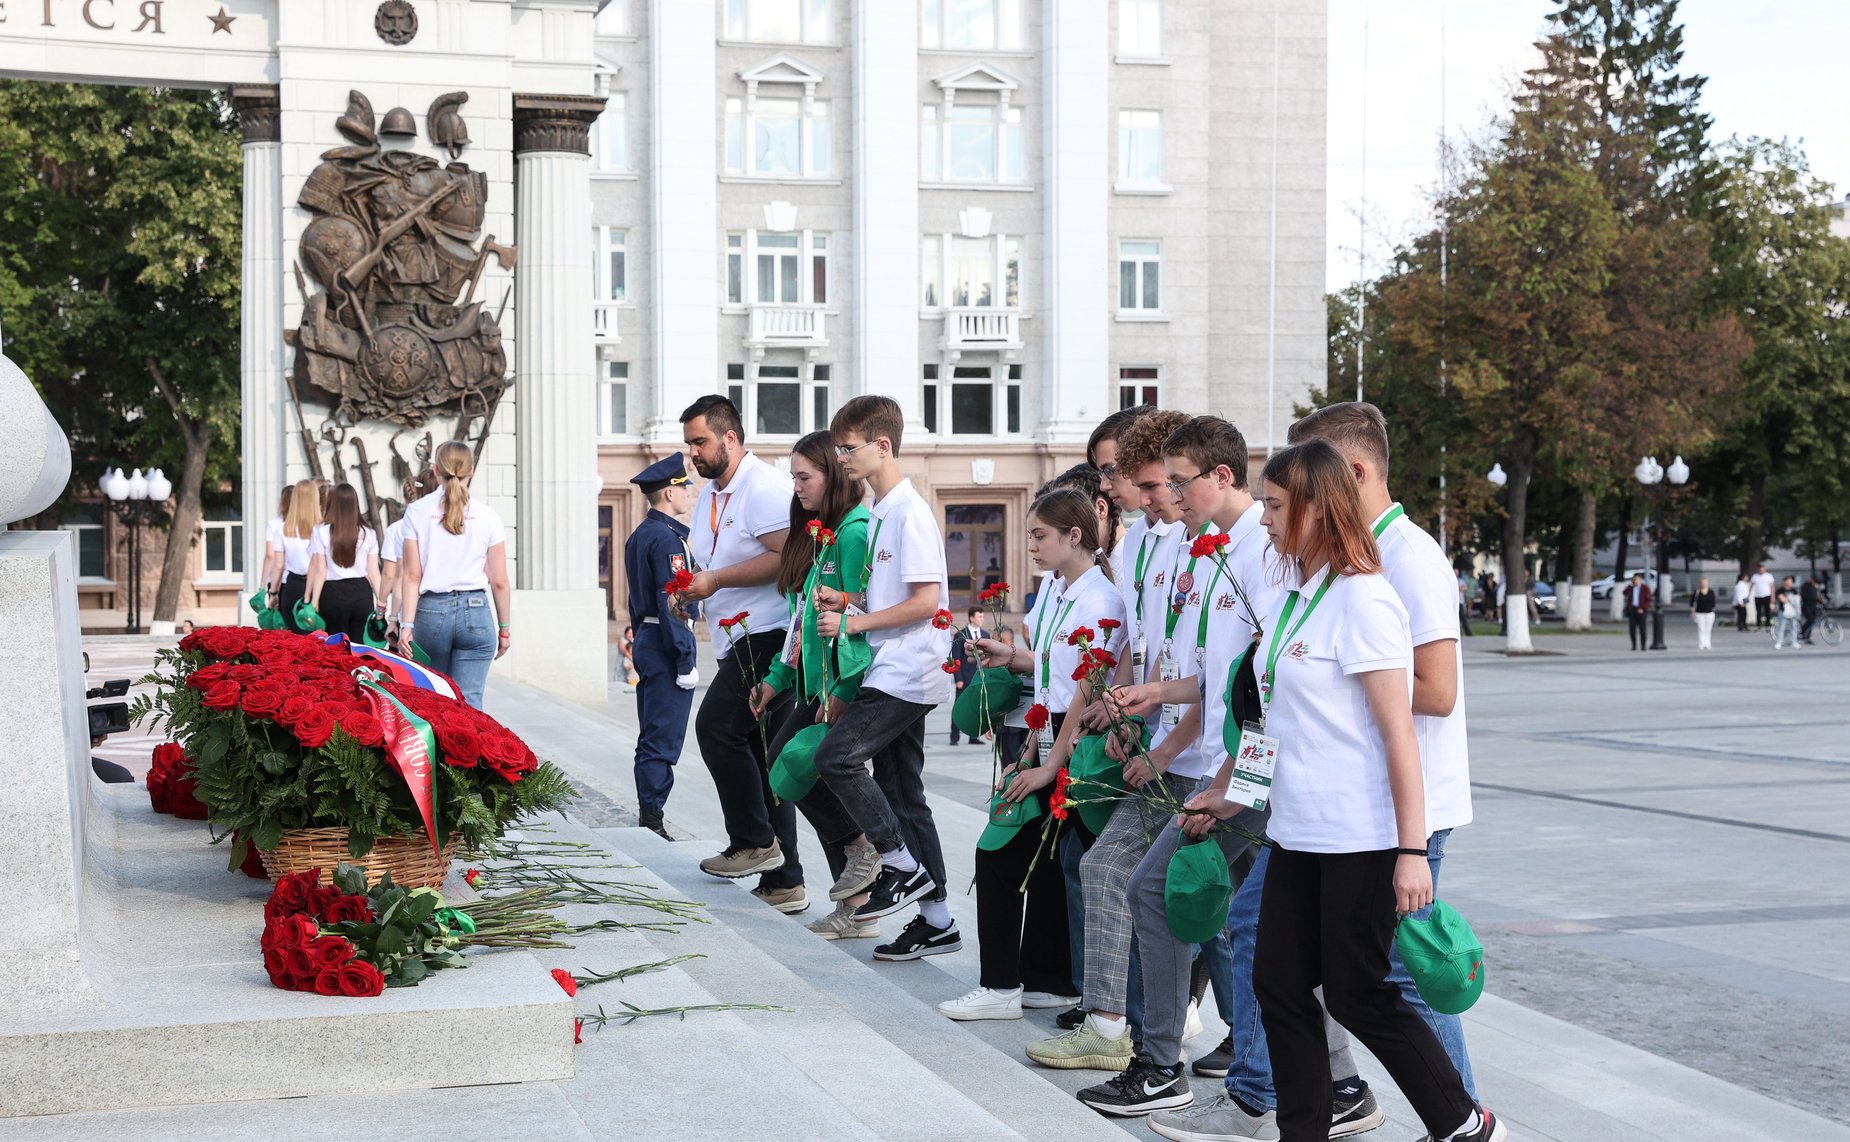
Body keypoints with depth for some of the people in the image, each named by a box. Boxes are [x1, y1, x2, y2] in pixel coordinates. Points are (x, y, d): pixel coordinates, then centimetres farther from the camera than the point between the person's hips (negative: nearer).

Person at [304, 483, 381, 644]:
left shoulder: (322, 531, -4)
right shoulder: (367, 534, 4)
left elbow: (320, 571, -5)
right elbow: (374, 574, 3)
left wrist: (313, 602, -1)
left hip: (333, 594, -2)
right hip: (362, 593, 2)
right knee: (359, 646, 5)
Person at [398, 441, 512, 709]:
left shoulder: (417, 512, 1)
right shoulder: (488, 516, 1)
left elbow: (412, 575, -3)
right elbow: (499, 581, 2)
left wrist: (407, 624, -2)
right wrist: (505, 629, 11)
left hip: (430, 610, 1)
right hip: (475, 611, 0)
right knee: (469, 703, -2)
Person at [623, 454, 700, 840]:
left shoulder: (639, 536, 16)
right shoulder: (667, 538, -14)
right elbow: (672, 601, -19)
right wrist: (685, 661, -19)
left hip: (646, 640, 10)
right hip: (666, 646, -10)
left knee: (652, 736, 13)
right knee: (663, 739, -7)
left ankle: (648, 821, 17)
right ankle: (652, 820, -6)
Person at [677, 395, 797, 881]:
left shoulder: (765, 486, -11)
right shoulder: (709, 496, 20)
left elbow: (785, 557, -22)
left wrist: (715, 580, -20)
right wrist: (690, 589, 12)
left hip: (764, 636, -10)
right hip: (741, 641, 10)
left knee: (716, 728, -15)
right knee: (758, 752, 9)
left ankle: (754, 841, -5)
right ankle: (783, 875, 12)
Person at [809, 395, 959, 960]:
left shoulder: (910, 512, -14)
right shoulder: (880, 511, 15)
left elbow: (927, 600, -20)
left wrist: (854, 622, -14)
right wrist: (846, 600, 6)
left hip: (908, 672, -10)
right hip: (893, 673, 10)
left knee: (836, 756, -16)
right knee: (901, 791, 9)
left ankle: (903, 867, -4)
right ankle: (935, 918, 14)